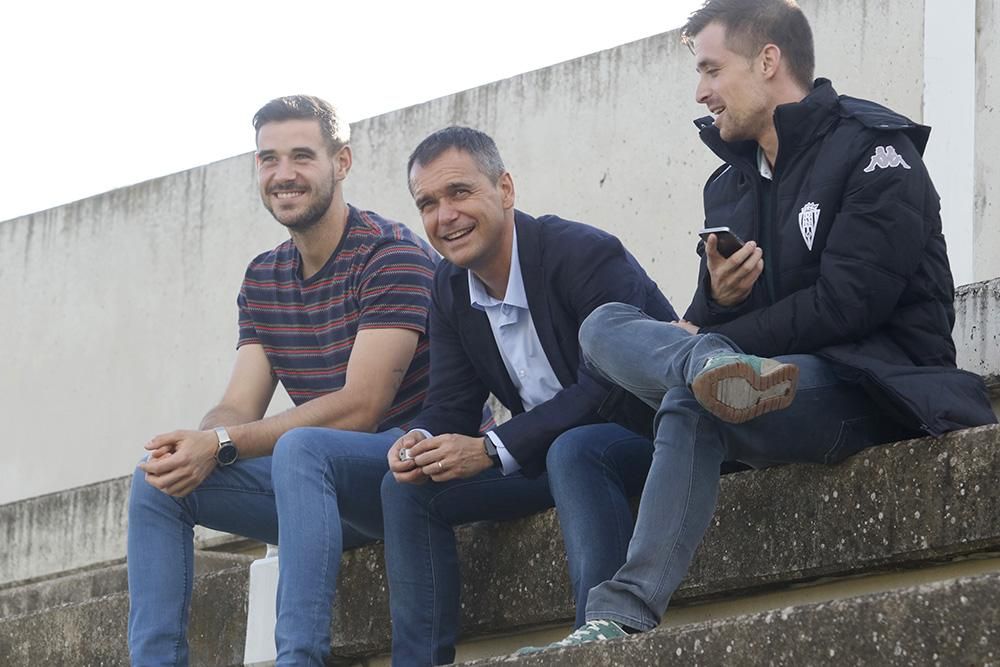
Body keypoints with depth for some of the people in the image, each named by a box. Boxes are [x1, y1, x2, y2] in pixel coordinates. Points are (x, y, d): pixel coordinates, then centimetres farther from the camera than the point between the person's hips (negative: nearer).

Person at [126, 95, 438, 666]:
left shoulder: (395, 255, -14)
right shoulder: (263, 279, 11)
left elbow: (360, 407, -21)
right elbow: (238, 409, 4)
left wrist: (222, 444, -25)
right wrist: (193, 446, -22)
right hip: (326, 489, 8)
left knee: (300, 448, -36)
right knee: (160, 480, -3)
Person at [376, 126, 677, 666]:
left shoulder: (586, 254, -23)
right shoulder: (450, 286, 2)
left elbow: (611, 389, -28)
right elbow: (451, 403, 5)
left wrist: (492, 450, -29)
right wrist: (420, 442, -20)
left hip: (645, 433, -8)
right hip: (549, 453, 8)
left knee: (574, 451, -39)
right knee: (407, 487, -4)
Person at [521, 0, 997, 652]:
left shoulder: (872, 149, -6)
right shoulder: (730, 184, 19)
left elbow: (847, 304, -17)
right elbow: (708, 321, 15)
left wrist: (714, 339, -13)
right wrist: (718, 300, -11)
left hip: (877, 384, -8)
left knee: (692, 402, -33)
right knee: (604, 325, -13)